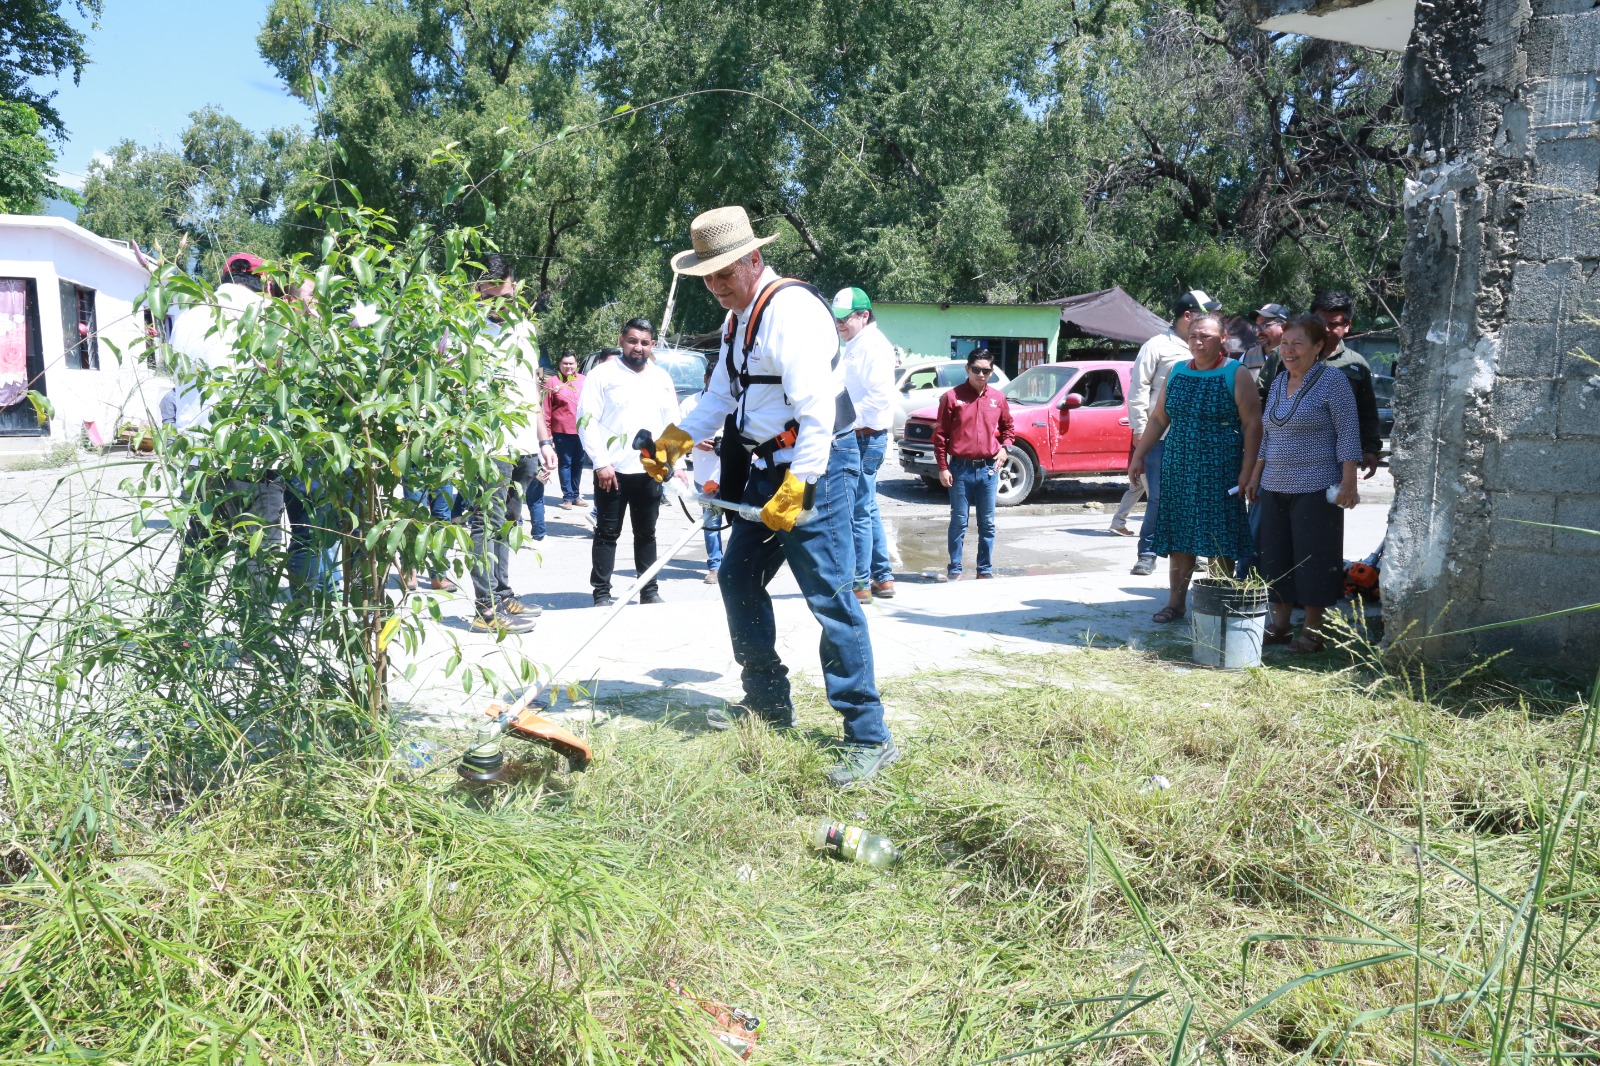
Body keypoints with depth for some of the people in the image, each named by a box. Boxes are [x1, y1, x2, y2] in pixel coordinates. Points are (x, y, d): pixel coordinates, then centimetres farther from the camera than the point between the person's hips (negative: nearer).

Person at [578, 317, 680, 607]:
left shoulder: (662, 378, 11)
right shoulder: (603, 374, -3)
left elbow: (672, 423, 16)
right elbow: (586, 420, -8)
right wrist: (601, 463, -15)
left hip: (651, 471, 4)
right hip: (613, 471, -4)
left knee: (646, 533, 13)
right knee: (607, 534, 3)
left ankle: (650, 590, 22)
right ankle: (602, 593, 10)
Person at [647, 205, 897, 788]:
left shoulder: (792, 309, -16)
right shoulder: (738, 318, 16)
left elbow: (818, 410, -24)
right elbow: (721, 395, 23)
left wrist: (796, 487, -27)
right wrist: (675, 438, 10)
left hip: (816, 464, -10)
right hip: (767, 465, 10)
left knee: (830, 597, -12)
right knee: (738, 579, 14)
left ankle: (869, 736, -7)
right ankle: (768, 701, 28)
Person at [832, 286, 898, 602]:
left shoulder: (873, 345, -12)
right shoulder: (854, 347, 20)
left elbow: (880, 396, -22)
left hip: (866, 437, -11)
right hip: (856, 437, 11)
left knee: (859, 511, -7)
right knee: (868, 510, 14)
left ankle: (861, 583, -2)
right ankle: (882, 578, 21)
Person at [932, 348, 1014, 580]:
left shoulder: (998, 398, 8)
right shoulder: (952, 397, -2)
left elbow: (1008, 428, 23)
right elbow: (940, 434, -2)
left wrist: (1005, 448, 4)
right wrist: (943, 467, -5)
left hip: (989, 469, 3)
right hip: (960, 468, -3)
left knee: (987, 523, 7)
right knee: (959, 522, 3)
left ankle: (985, 570, 16)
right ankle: (955, 570, 11)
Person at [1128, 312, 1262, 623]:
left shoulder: (1236, 375, -4)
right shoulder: (1177, 372, 10)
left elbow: (1252, 425, -7)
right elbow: (1158, 418, 15)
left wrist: (1247, 470, -14)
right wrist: (1139, 456, 10)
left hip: (1220, 473, -4)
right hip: (1179, 469, 4)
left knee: (1220, 542, 0)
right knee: (1179, 538, 7)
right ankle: (1176, 602, 15)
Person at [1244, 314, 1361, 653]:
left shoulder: (1332, 380, -7)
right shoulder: (1278, 382, 14)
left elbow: (1348, 433, -11)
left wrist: (1348, 482, -17)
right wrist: (1255, 477, 17)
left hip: (1315, 488, -7)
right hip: (1275, 486, 7)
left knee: (1313, 558, -2)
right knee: (1276, 557, 9)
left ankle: (1312, 630, 7)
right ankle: (1279, 624, 18)